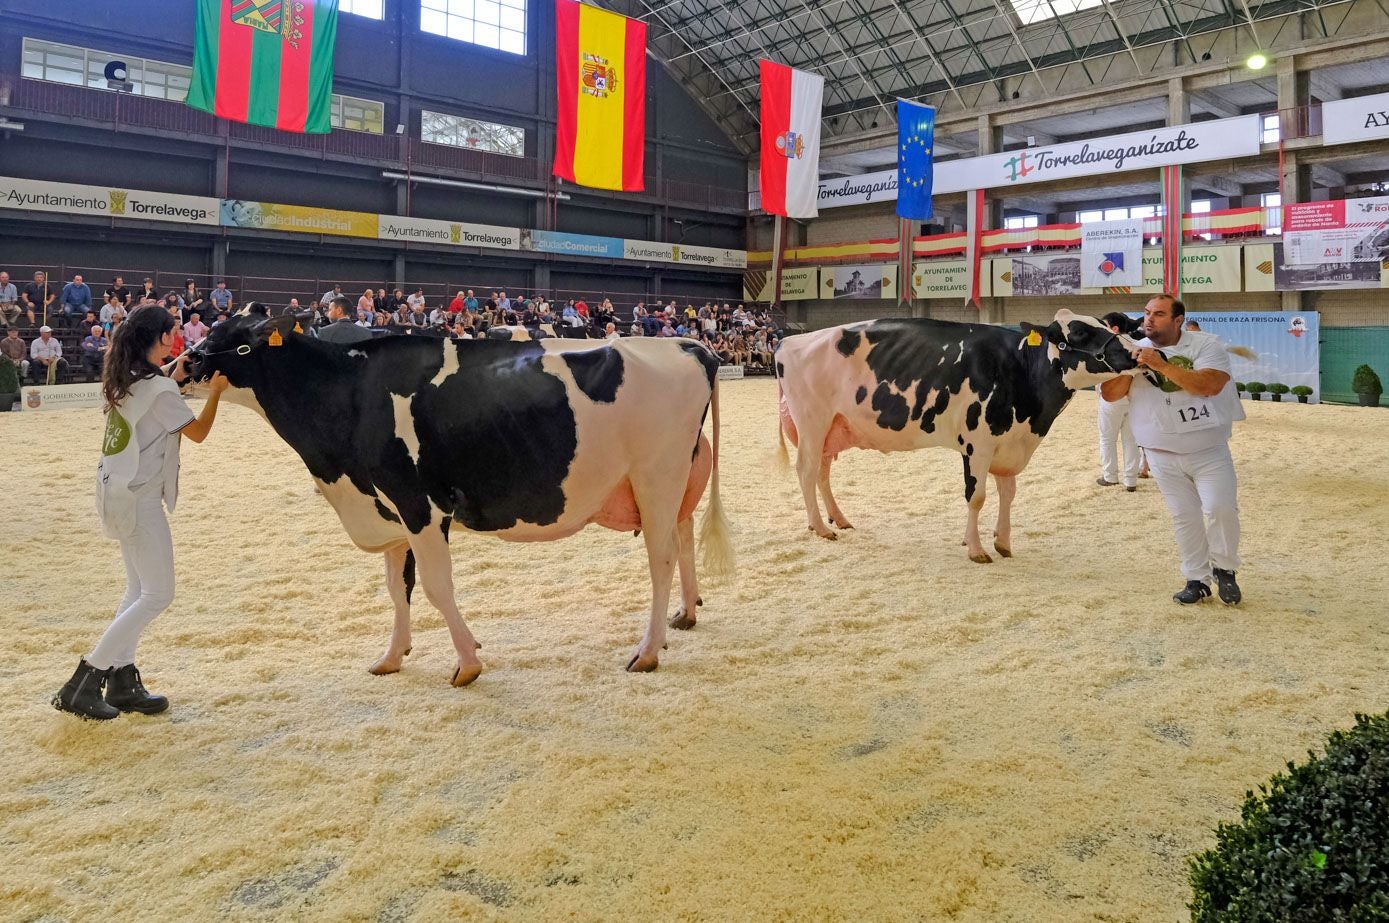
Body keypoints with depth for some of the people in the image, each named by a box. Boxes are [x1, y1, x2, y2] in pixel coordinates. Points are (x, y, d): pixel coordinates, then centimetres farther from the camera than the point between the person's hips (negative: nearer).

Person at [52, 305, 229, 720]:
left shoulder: (123, 380, 7)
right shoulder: (159, 389, -19)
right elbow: (198, 432, -8)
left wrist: (173, 379, 20)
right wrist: (215, 391, 3)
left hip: (119, 491, 9)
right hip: (139, 498, -9)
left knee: (139, 590, 16)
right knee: (158, 595, -3)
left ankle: (122, 681, 19)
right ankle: (83, 683, -2)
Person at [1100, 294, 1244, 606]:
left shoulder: (1206, 344, -7)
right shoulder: (1134, 352, 1)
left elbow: (1209, 385, -24)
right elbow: (1109, 394, -8)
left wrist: (1162, 365, -27)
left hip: (1209, 449, -2)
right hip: (1163, 454, 2)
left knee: (1220, 508, -10)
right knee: (1184, 516, 8)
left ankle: (1224, 570, 14)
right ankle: (1197, 580, 19)